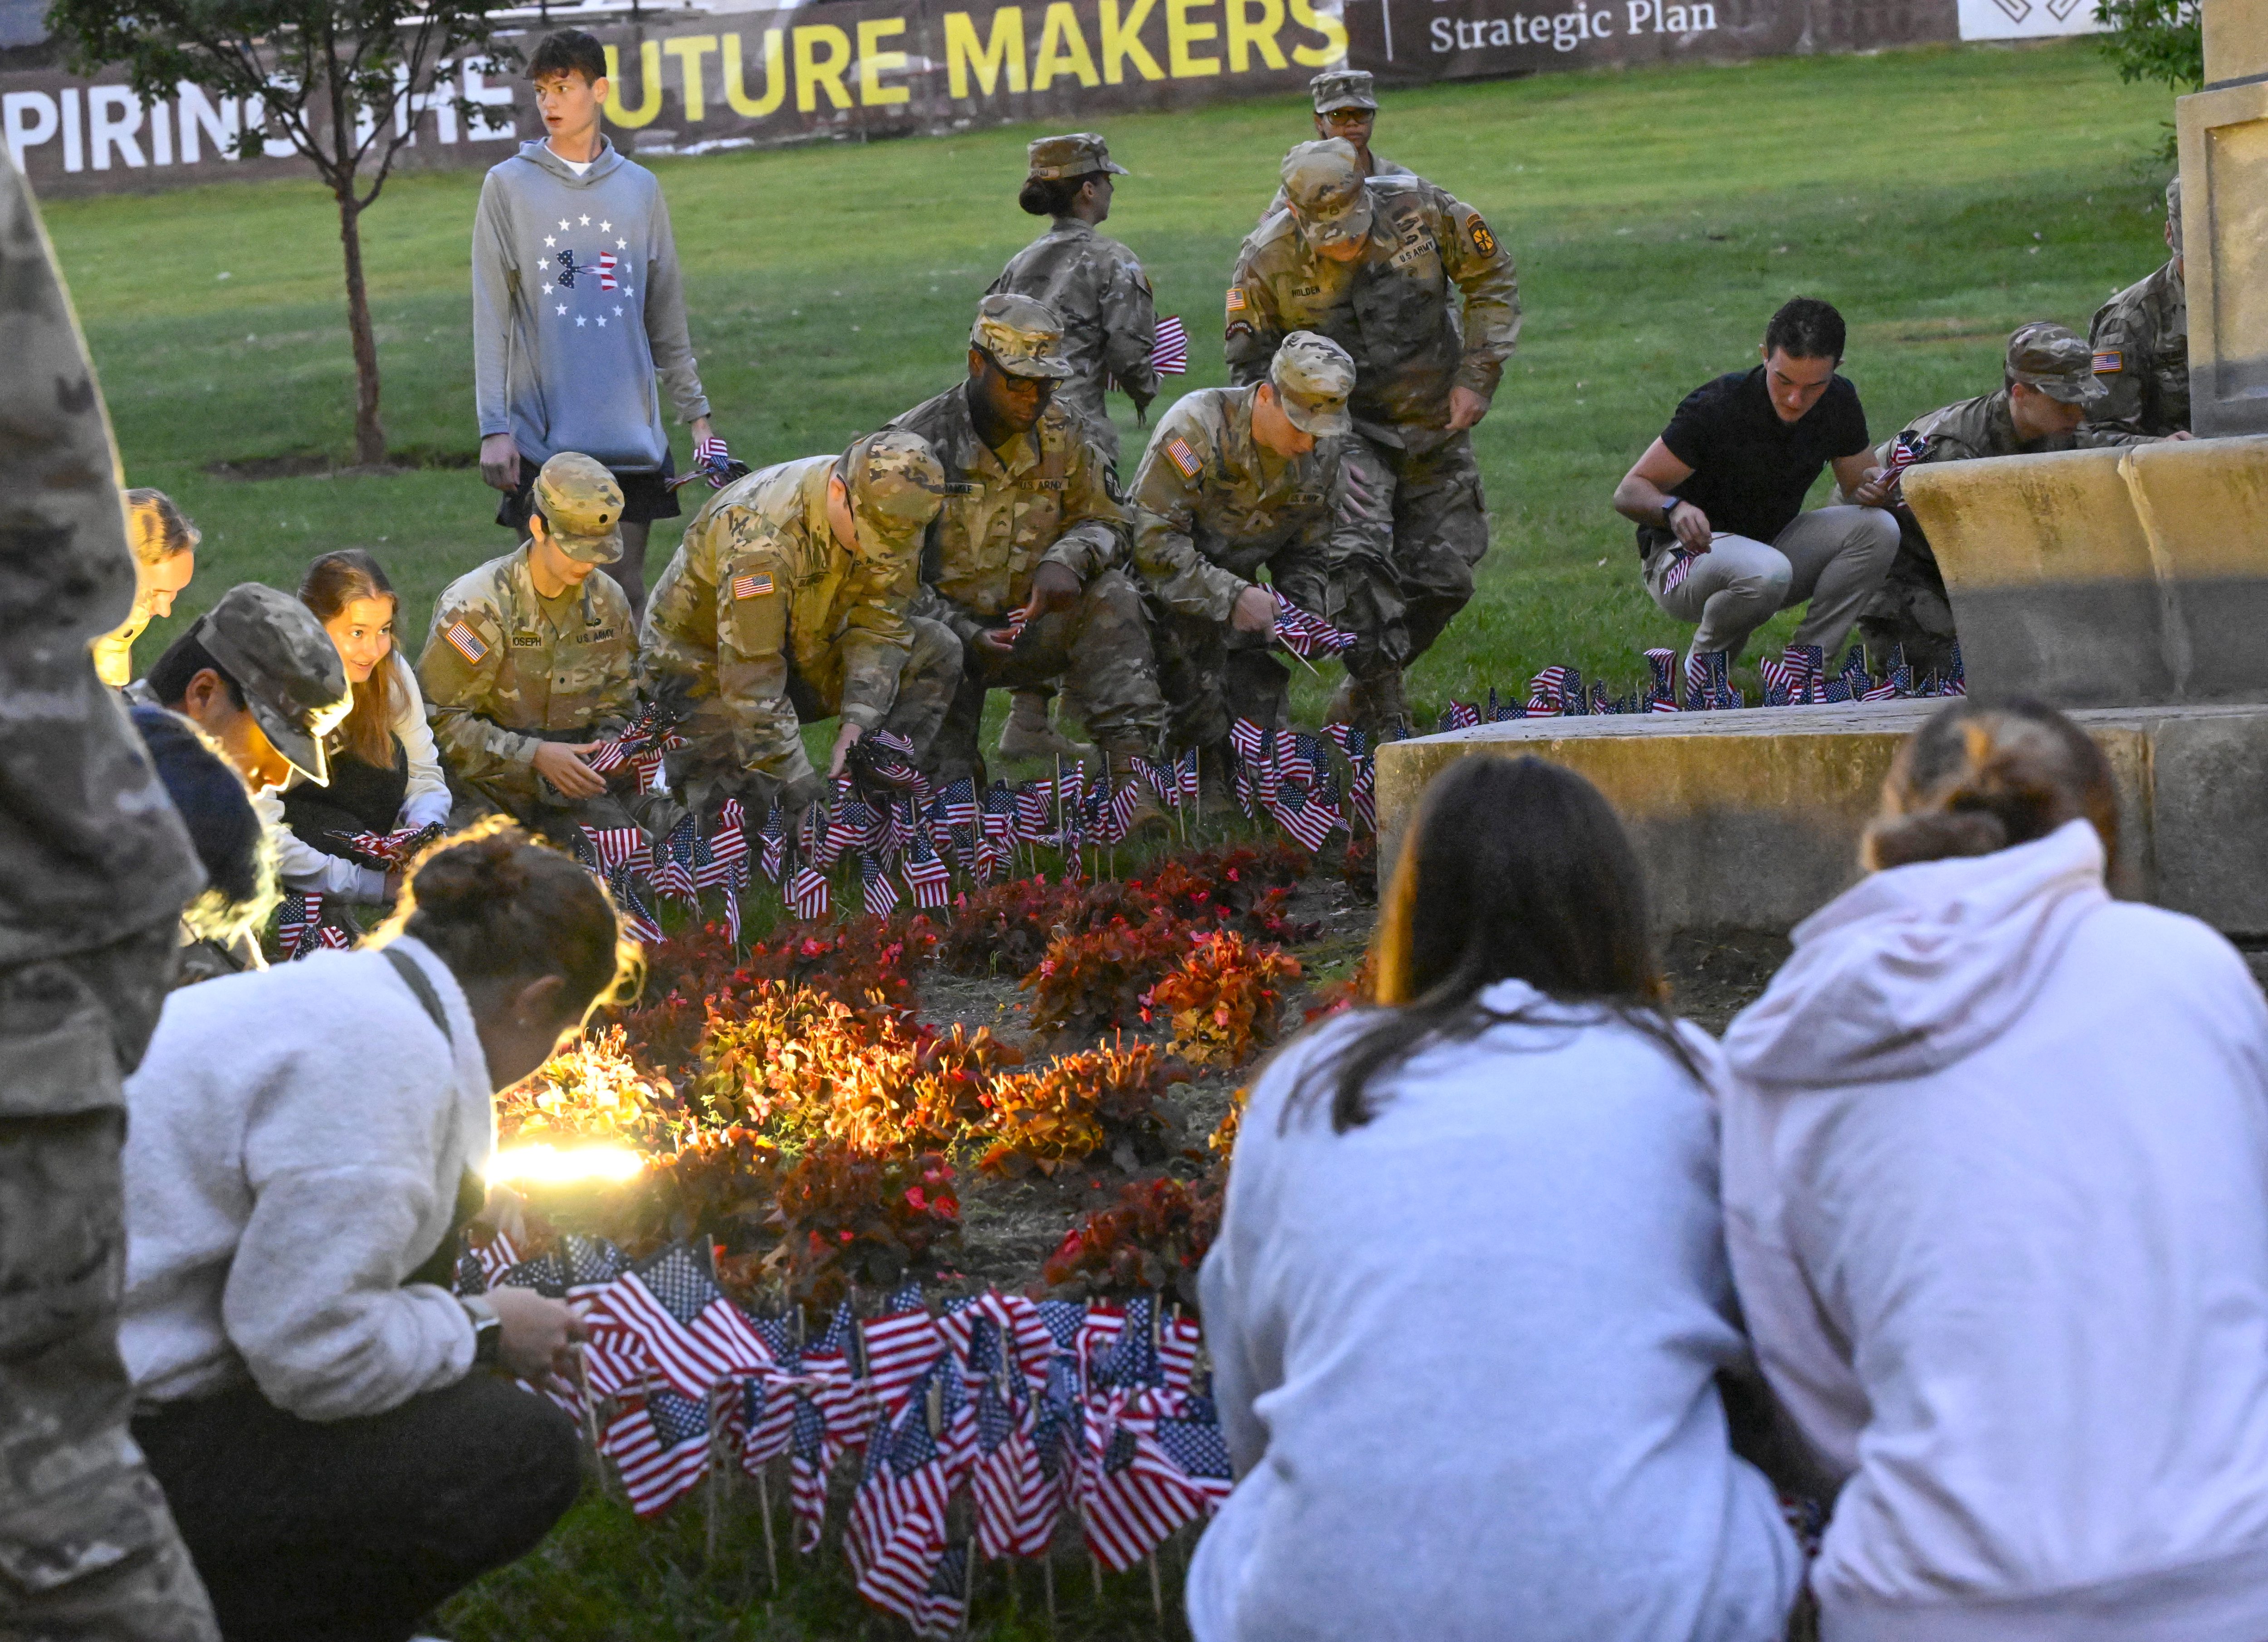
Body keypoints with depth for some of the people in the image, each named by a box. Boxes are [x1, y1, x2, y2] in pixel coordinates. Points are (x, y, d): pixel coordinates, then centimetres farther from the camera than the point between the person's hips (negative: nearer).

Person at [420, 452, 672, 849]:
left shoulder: (608, 603, 7)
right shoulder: (476, 605, -12)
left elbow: (616, 706, 18)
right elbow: (440, 718, -15)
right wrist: (534, 756, -22)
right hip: (487, 787, -5)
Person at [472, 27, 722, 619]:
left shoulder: (640, 190, 11)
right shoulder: (509, 187, 3)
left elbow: (667, 316, 15)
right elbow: (491, 318, -2)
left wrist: (696, 412, 10)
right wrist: (494, 427, -10)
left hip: (633, 438, 2)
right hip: (544, 436, -2)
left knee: (626, 594, 5)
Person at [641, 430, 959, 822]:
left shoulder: (893, 514, -17)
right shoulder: (762, 534, -37)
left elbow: (879, 625, -12)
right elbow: (751, 685, -36)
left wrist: (857, 723, -28)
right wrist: (807, 795, -35)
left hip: (803, 650, 6)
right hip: (704, 658, -6)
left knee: (936, 650, -13)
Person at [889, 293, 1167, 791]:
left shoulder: (1062, 435, 0)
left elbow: (1104, 522, 6)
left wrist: (1067, 560, -20)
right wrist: (961, 633, -25)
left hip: (1027, 627, 3)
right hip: (944, 633, -3)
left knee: (1112, 598, -25)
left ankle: (1129, 763, -29)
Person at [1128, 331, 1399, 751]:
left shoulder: (1322, 454, -7)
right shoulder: (1197, 427, -27)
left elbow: (1308, 555, 5)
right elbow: (1151, 542, -29)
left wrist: (1307, 618, -15)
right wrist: (1233, 597, -33)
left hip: (1235, 585, 6)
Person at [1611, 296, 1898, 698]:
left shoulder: (1839, 402, -8)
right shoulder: (1717, 407, -24)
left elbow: (1858, 487, 5)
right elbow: (1629, 492, -21)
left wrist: (1873, 489, -21)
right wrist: (1674, 509, -44)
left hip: (1770, 542, 6)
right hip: (1685, 555, -6)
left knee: (1879, 529, -18)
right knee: (1767, 573, -39)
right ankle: (1706, 662, -9)